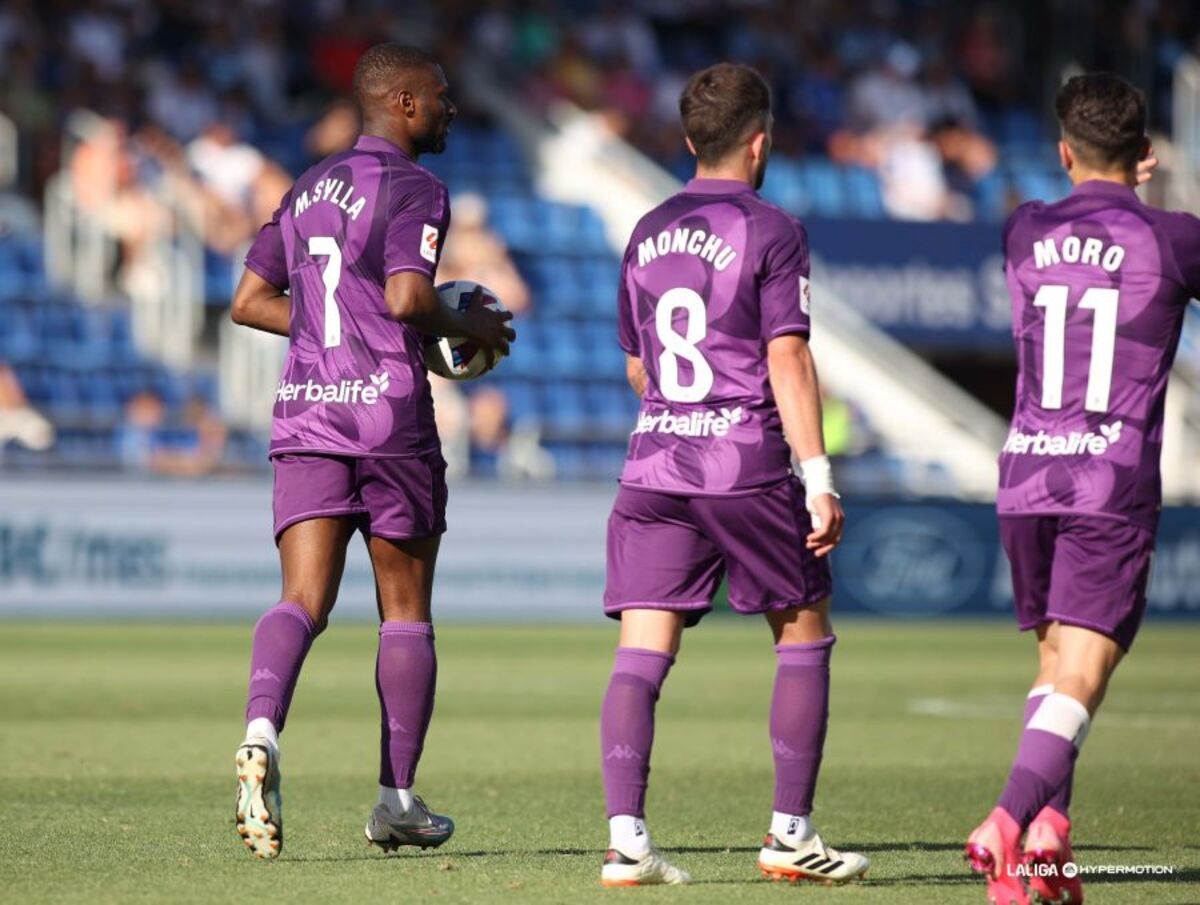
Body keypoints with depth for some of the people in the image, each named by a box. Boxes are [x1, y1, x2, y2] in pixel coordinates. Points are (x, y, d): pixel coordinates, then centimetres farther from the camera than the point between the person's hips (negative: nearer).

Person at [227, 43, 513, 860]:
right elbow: (407, 297, -20)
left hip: (305, 413, 5)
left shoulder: (309, 189, 16)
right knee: (406, 612, 8)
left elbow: (250, 300, 17)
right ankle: (397, 799, 11)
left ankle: (263, 730, -33)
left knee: (303, 601, -5)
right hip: (390, 417, -5)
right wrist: (469, 326, -3)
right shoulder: (415, 190, -6)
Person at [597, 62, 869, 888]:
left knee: (642, 653, -2)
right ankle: (791, 833, 11)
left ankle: (626, 836, -13)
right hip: (748, 467, -5)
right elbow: (788, 361, -12)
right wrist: (818, 478, -12)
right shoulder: (772, 233, -4)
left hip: (654, 464, 5)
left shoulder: (649, 234, 14)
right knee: (804, 634, 11)